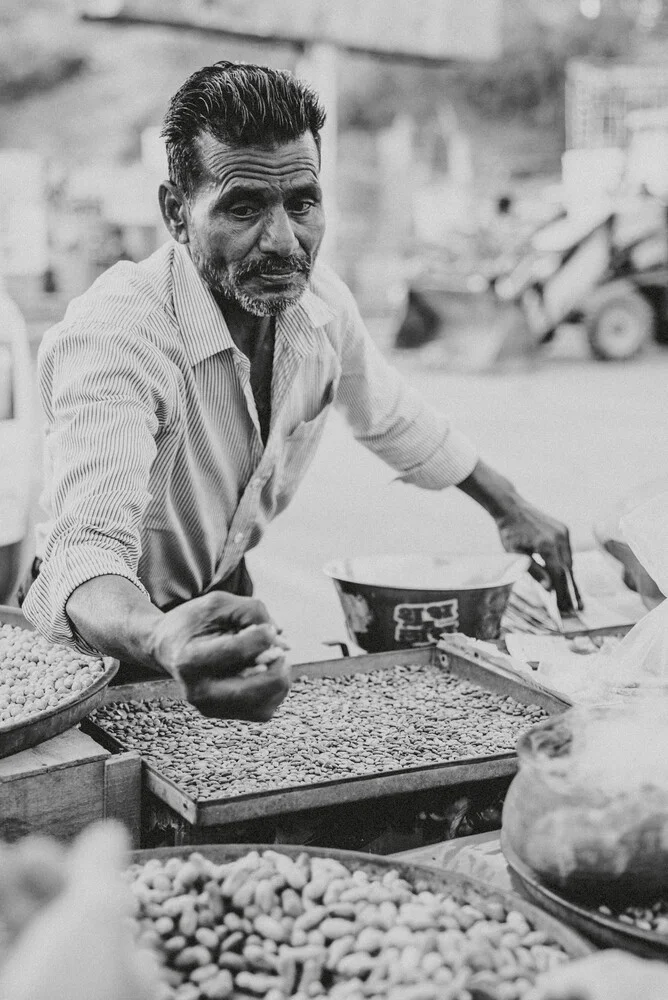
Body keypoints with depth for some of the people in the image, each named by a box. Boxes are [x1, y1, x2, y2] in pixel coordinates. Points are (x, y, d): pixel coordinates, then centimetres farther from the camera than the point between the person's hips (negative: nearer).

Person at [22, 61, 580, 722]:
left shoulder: (321, 304, -9)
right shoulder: (110, 338, -30)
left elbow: (393, 421, 11)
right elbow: (88, 549, -41)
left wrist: (510, 508, 19)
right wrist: (162, 642, -62)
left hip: (229, 604, 4)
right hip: (116, 640, -3)